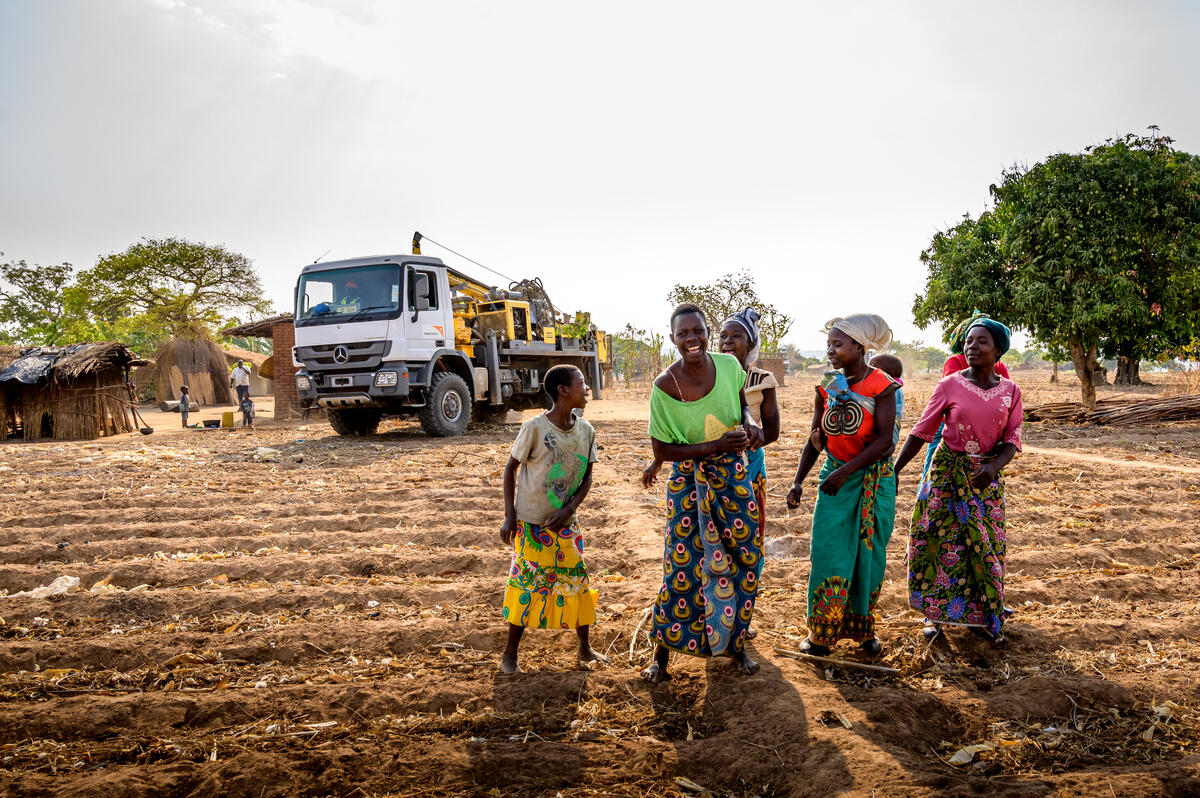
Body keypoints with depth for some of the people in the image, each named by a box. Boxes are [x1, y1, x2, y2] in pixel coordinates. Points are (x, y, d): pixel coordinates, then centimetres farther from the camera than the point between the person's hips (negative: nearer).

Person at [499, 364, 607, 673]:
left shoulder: (586, 430, -1)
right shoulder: (535, 427, -16)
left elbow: (587, 477, 5)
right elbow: (511, 468, -6)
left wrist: (568, 510, -11)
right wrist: (509, 515, -9)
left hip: (565, 523, 5)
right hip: (531, 524, -4)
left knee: (577, 580, 9)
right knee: (526, 584, 1)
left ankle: (584, 648, 27)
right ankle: (510, 653, 17)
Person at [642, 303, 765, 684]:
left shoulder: (728, 365, -7)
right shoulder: (665, 386, -17)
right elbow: (661, 450, -12)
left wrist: (749, 423, -10)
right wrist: (715, 446, -21)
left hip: (733, 475, 4)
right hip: (689, 480, -3)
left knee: (745, 560, 7)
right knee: (682, 567, -3)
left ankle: (734, 643, 28)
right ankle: (662, 653, 16)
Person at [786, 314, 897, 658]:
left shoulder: (881, 386, -11)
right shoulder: (827, 387, 2)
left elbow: (884, 440, -18)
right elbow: (815, 439, 5)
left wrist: (846, 471, -23)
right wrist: (798, 481, -3)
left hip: (874, 480, -3)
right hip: (835, 477, 3)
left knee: (868, 553, 7)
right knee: (828, 553, -1)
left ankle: (864, 628, 23)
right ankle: (823, 632, 11)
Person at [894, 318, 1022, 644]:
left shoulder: (1010, 391, 0)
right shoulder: (950, 385, -6)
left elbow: (1012, 439, -2)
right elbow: (921, 432, -5)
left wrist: (994, 467, -22)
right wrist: (895, 470, -9)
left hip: (987, 475, 2)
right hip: (948, 471, -2)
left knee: (985, 544, 6)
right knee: (941, 540, 1)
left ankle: (982, 615, 22)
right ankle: (935, 612, 16)